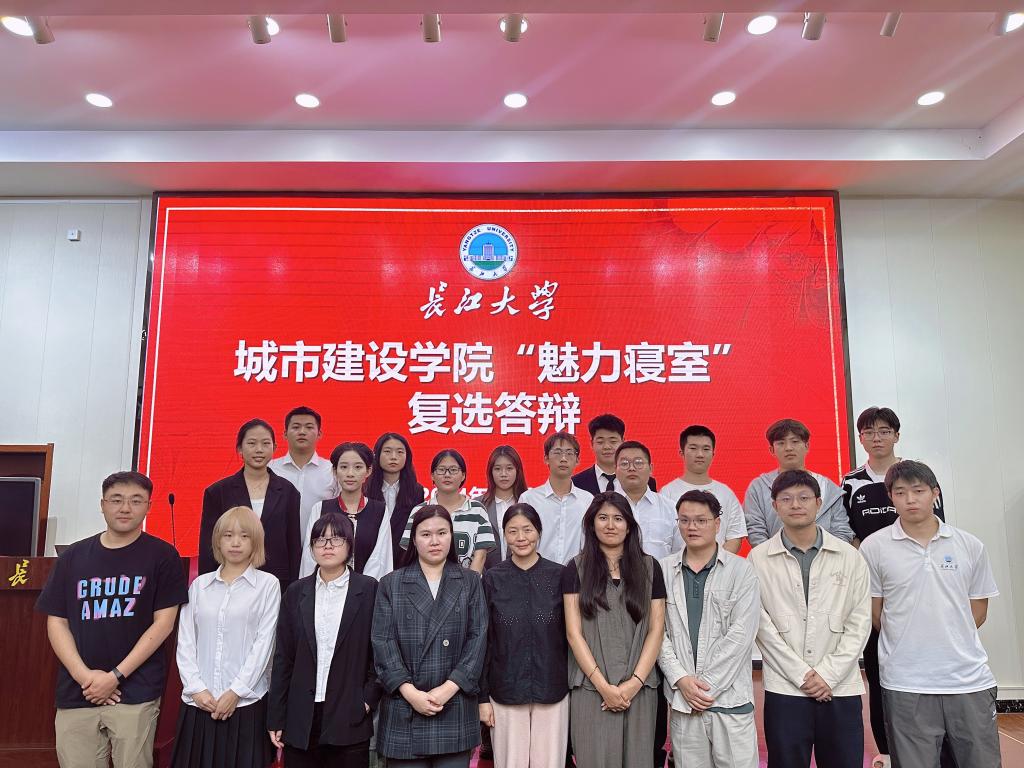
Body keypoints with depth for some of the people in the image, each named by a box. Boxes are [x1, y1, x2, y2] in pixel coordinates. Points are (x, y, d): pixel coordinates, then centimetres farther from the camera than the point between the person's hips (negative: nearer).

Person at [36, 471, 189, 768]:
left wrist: (115, 676, -11)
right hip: (76, 693, 3)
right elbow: (56, 622, 6)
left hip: (136, 693, -2)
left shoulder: (162, 555, -1)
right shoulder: (73, 556, 8)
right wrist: (84, 675, -7)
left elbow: (163, 623, -4)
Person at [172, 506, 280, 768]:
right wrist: (196, 689, -4)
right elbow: (185, 641, 6)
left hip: (246, 700, -2)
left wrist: (236, 691, -9)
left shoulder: (268, 584, -1)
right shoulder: (199, 584, 8)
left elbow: (264, 642, -5)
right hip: (200, 702, 3)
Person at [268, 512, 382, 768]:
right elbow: (283, 658, 6)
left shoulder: (369, 590, -2)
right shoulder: (296, 592, 6)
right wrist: (276, 718, 5)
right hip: (302, 719, 2)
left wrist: (369, 699, -7)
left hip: (350, 718, -2)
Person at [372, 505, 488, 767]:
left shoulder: (470, 583, 9)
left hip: (455, 710, 1)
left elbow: (478, 639, 1)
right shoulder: (391, 584, 7)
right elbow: (383, 642, -1)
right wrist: (410, 692, -12)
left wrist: (449, 688, -11)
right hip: (404, 710, 0)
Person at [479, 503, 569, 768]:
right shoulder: (492, 579, -1)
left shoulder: (559, 576, -1)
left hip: (552, 693, 0)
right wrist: (483, 696, 0)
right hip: (505, 693, 0)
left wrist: (573, 686, 3)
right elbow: (483, 642, 1)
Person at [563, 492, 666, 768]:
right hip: (591, 688, -1)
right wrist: (603, 685, -9)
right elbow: (573, 632, -1)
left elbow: (656, 630, 4)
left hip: (640, 687, 1)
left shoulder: (649, 567, 6)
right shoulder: (576, 569, 2)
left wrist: (634, 683, -6)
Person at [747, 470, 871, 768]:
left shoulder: (849, 557, 5)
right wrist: (803, 675, -9)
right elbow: (762, 625, -4)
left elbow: (859, 623, 2)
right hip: (784, 690, -1)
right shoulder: (758, 559, 0)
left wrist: (828, 675, -7)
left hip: (841, 689, 2)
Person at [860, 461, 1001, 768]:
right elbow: (874, 613, 4)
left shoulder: (970, 546, 3)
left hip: (970, 680, 2)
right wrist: (907, 644, 7)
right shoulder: (874, 547, -3)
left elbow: (978, 610, 12)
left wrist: (949, 641, 9)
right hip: (906, 685, -2)